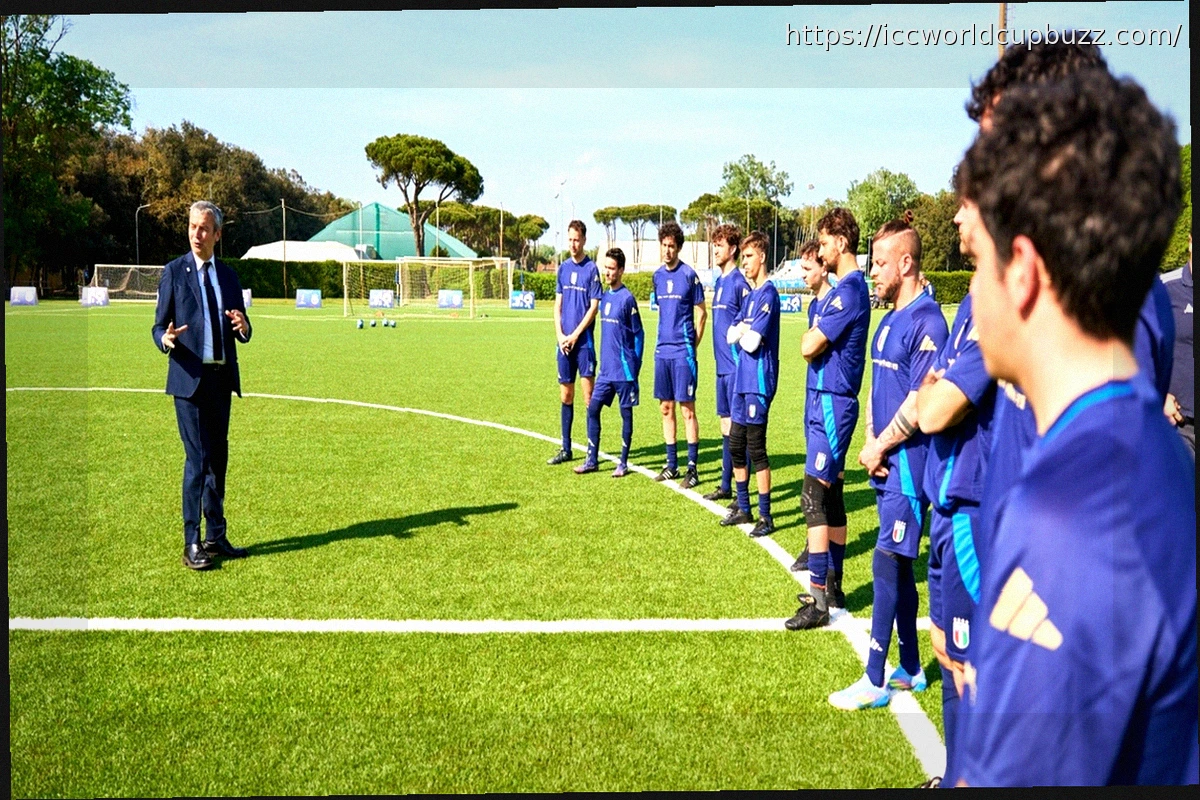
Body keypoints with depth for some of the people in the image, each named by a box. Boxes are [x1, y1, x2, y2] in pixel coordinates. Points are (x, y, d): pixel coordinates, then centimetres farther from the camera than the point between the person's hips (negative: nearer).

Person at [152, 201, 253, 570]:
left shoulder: (228, 275, 12)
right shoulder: (174, 272, 0)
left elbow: (241, 332, 12)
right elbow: (159, 326, -1)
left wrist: (242, 326, -12)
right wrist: (166, 339, -24)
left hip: (222, 377, 5)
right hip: (189, 378, -5)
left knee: (218, 458, 10)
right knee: (197, 459, -8)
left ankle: (215, 536, 19)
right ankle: (192, 543, -1)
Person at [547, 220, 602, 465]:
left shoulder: (591, 269, -5)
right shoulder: (563, 268, 11)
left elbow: (594, 307, -8)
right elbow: (557, 305, 13)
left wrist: (575, 335, -11)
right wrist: (560, 335, 0)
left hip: (584, 341, -5)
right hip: (564, 341, 5)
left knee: (589, 396, -4)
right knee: (566, 395, 10)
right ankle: (566, 449, 18)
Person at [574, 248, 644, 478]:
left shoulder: (627, 298, -11)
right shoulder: (605, 297, 10)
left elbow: (638, 334, -8)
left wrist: (635, 367, -9)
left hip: (623, 370, -7)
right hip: (606, 369, 7)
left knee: (626, 413, 4)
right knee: (592, 409, 5)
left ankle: (623, 463, 12)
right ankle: (592, 460, 13)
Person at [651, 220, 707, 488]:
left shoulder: (689, 275, -7)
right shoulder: (657, 275, 11)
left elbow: (701, 313, -3)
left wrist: (691, 345, -3)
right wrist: (665, 340, 15)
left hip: (682, 352, -6)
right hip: (662, 350, 6)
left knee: (687, 408, -4)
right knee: (666, 408, 10)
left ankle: (692, 468, 1)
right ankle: (671, 464, 20)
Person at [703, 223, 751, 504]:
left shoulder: (739, 283, -13)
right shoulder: (719, 282, 15)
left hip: (736, 365, -9)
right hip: (722, 365, 9)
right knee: (725, 423, 15)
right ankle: (726, 486, 24)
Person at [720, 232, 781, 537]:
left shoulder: (768, 294, -12)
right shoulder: (750, 295, 16)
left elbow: (752, 342, -18)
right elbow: (731, 336, 12)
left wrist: (742, 332, 1)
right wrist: (743, 331, -8)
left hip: (758, 381, -9)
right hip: (742, 380, 9)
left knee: (756, 448, -5)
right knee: (736, 446, 13)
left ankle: (766, 516, 2)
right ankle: (743, 507, 25)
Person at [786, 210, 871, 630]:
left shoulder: (850, 290, -16)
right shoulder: (843, 288, 15)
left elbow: (809, 347, -19)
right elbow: (816, 346, 15)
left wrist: (811, 336, 0)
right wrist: (816, 341, -4)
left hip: (831, 403, -10)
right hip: (825, 401, 10)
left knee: (814, 497, -11)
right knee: (831, 496, 15)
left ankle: (818, 602, -9)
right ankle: (833, 587, 24)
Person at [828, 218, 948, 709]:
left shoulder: (926, 322, -16)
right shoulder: (890, 320, 14)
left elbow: (920, 403, -20)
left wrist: (879, 448, -11)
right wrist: (871, 443, 4)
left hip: (909, 465, -9)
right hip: (886, 464, 9)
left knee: (888, 565, -6)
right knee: (898, 567, 14)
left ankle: (875, 682, 2)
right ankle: (910, 670, 26)